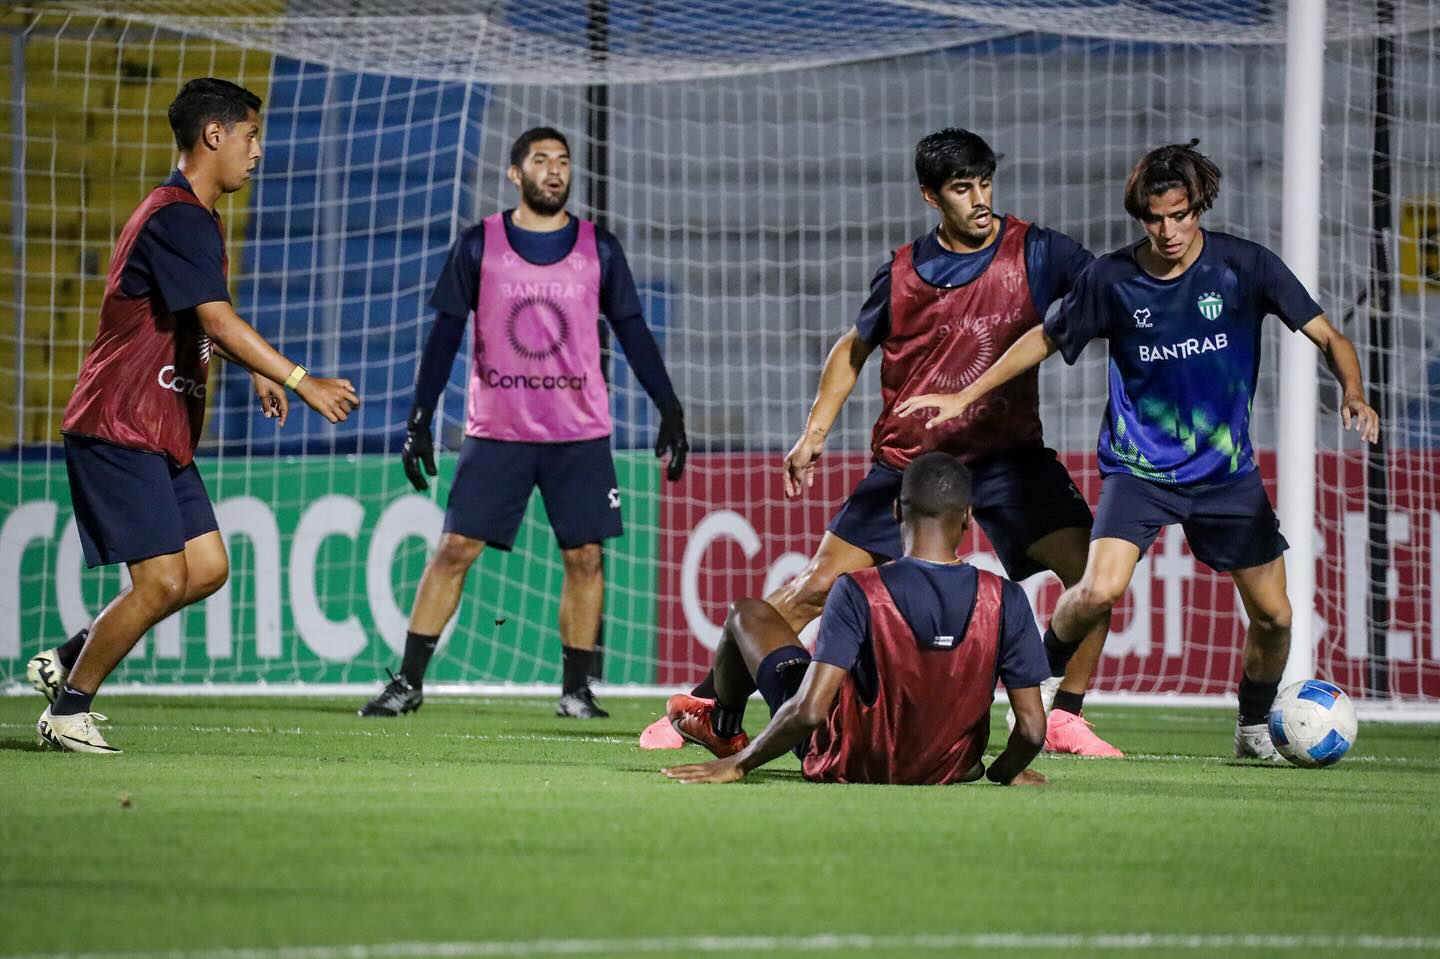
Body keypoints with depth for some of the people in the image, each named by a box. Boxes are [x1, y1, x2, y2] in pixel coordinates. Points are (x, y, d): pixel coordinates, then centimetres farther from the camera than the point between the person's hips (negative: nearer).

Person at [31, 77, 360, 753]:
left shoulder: (195, 218, 17)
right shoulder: (176, 219, -17)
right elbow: (218, 321, -26)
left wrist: (259, 373, 27)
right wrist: (300, 381, -28)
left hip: (162, 432, 10)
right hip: (119, 428, -10)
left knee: (207, 569, 5)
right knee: (162, 580, -12)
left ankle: (67, 661, 15)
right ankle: (67, 710, 1)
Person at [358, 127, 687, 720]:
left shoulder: (598, 249, 4)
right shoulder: (478, 245, 1)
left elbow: (632, 332, 8)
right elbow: (445, 334, 3)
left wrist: (669, 409, 0)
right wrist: (419, 419, -3)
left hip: (581, 436, 1)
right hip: (495, 431, -1)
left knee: (585, 557, -1)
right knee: (454, 549, -5)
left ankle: (576, 690, 9)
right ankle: (409, 683, 1)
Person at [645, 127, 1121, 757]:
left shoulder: (1033, 252, -6)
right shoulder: (903, 272, -3)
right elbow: (853, 349, 13)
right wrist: (814, 432, 7)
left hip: (1009, 454, 0)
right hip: (908, 456, 0)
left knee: (1092, 571, -18)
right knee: (819, 584, -3)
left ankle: (1064, 718, -3)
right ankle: (701, 701, 7)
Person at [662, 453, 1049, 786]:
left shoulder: (858, 592, -25)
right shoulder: (1006, 600, -18)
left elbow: (809, 710, -29)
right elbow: (1033, 729, -16)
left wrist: (739, 764, -14)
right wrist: (1006, 771, 7)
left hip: (846, 765, -3)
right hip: (948, 769, 3)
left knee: (747, 614, 18)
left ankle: (723, 731, 48)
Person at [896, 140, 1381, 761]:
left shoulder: (1244, 266, -10)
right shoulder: (1112, 279, -9)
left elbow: (1327, 337, -9)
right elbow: (1045, 340, 7)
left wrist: (1353, 395, -29)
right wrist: (963, 398, 7)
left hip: (1228, 471, 2)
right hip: (1139, 469, -2)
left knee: (1273, 616, 1)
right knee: (1100, 591, -23)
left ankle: (1253, 727, 28)